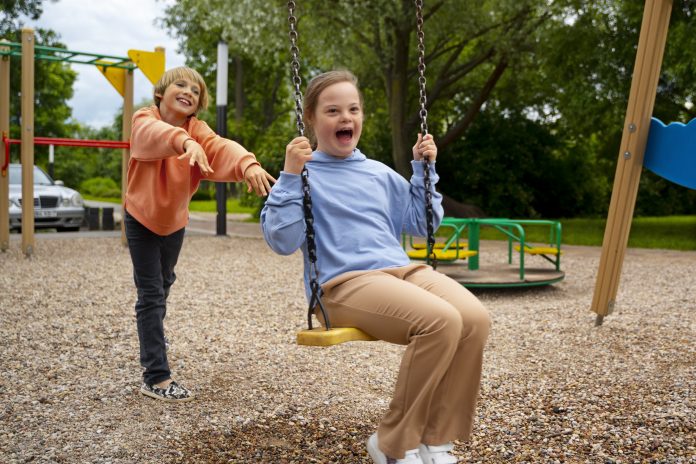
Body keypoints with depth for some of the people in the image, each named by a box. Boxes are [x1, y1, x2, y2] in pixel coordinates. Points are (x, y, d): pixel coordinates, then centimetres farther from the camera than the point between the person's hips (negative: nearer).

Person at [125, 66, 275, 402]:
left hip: (175, 220, 4)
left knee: (164, 283, 24)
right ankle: (156, 377, -3)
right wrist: (185, 142, -66)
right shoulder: (144, 119, -19)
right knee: (151, 293, -7)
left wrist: (248, 164, -56)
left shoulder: (197, 130, -12)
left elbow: (221, 147, -34)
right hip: (141, 219, -4)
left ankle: (151, 328, 54)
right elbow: (157, 133, -45)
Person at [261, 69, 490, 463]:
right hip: (344, 283, -6)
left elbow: (422, 224, 28)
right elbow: (282, 242, -8)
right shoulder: (303, 173, 4)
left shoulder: (379, 173, 21)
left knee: (475, 318, -22)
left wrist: (425, 168, 20)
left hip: (402, 269, 6)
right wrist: (291, 176, -15)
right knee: (440, 320, -31)